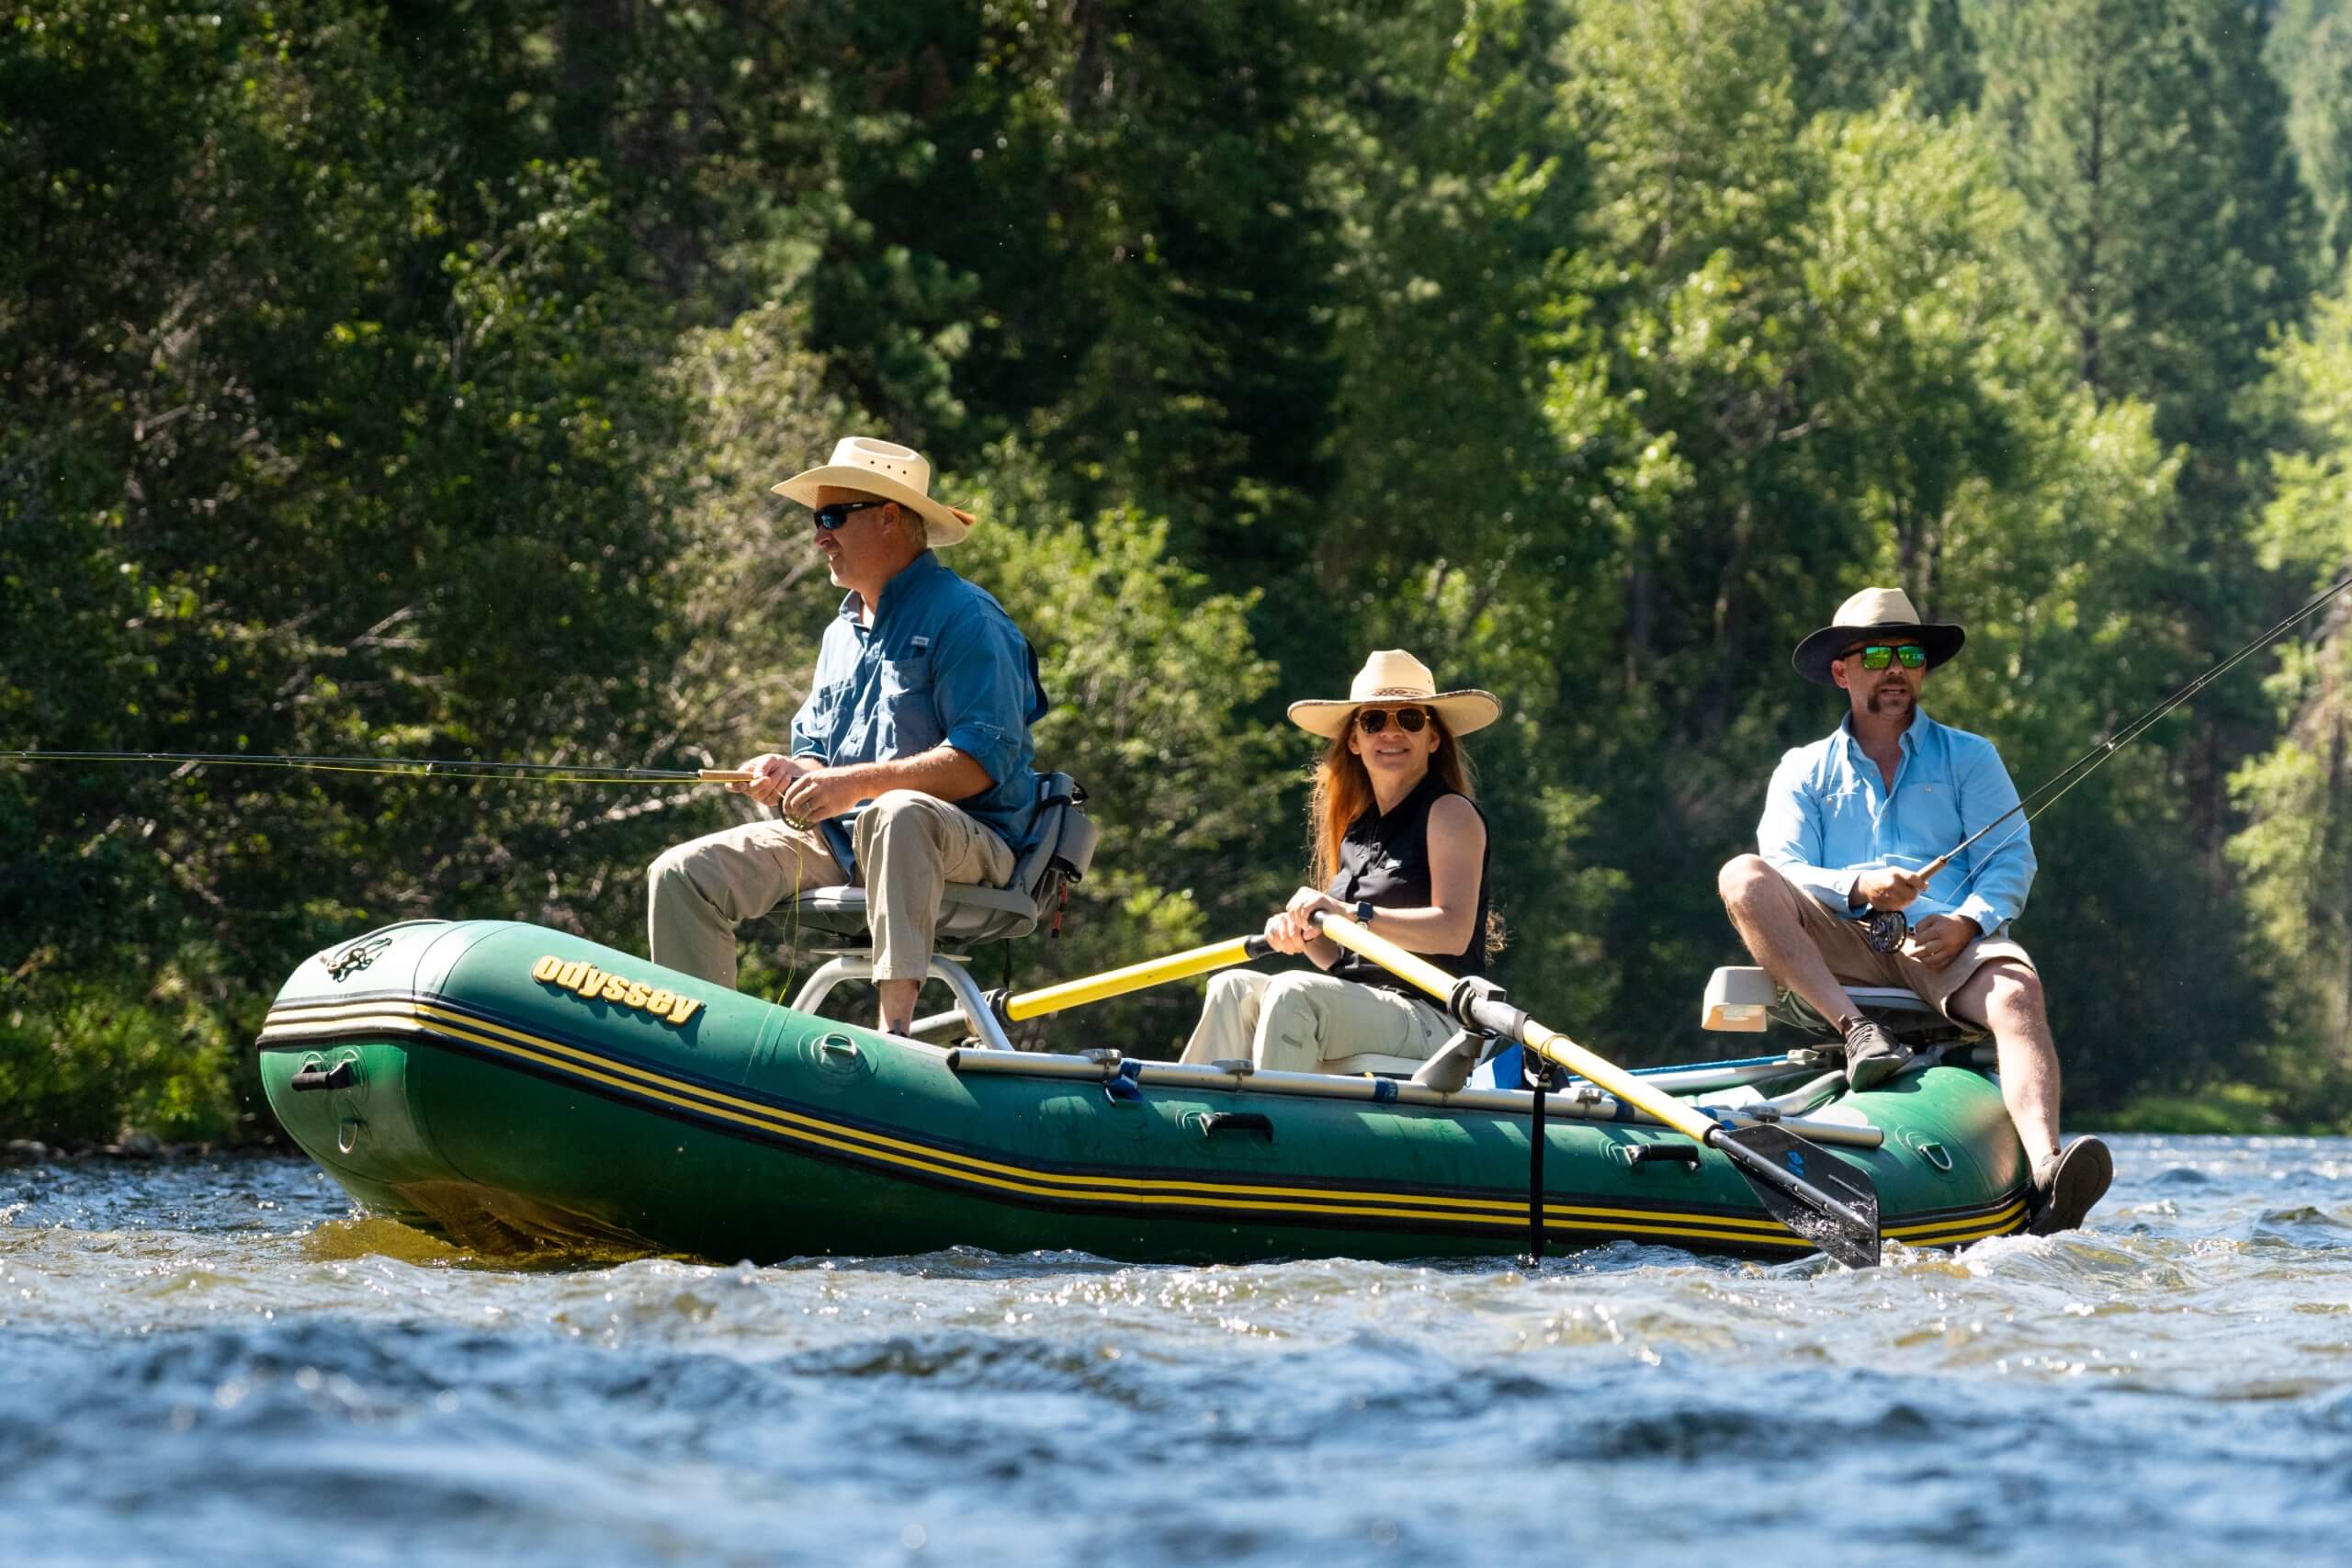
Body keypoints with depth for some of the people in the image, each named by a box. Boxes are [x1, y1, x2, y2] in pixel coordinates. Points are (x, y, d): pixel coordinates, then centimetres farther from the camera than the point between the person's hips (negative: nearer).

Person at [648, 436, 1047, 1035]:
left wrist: (856, 783, -24)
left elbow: (984, 761, -18)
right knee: (680, 875, -7)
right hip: (842, 840, 8)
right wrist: (794, 774, -3)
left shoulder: (963, 618, -8)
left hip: (969, 841, -7)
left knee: (898, 815, -43)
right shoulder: (842, 632, 19)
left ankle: (896, 1026, -46)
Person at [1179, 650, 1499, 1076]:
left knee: (1295, 991, -30)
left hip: (1434, 1021, -8)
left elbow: (1453, 932, -19)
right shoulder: (1357, 829, 19)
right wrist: (1304, 934, -3)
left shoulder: (1451, 813, -4)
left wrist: (1351, 913, -27)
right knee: (1234, 988, -11)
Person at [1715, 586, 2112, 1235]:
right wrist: (1859, 887, -17)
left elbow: (2011, 860, 7)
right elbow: (1783, 876, 5)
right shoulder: (1804, 771, 20)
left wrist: (1966, 922, -15)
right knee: (1742, 878, -25)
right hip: (1839, 951, 1)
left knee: (2017, 991, -35)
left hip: (1947, 946, -1)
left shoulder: (1968, 757, 19)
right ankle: (1856, 1029, -36)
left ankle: (2047, 1177, -56)